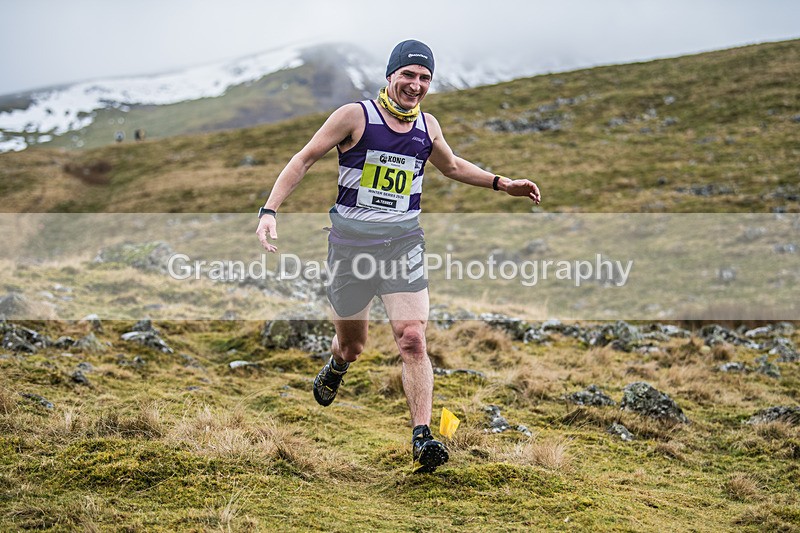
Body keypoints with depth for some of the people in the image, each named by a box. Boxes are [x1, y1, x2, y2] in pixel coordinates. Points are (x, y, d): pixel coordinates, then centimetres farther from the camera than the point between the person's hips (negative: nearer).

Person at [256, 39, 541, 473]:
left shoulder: (428, 127, 7)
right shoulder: (355, 116, -7)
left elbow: (452, 166, 28)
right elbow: (303, 161, -5)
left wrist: (503, 184, 21)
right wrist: (270, 211, -16)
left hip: (403, 243, 2)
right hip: (351, 242, -2)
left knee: (412, 340, -14)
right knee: (352, 345, 11)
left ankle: (423, 438, -14)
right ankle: (335, 367, 49)